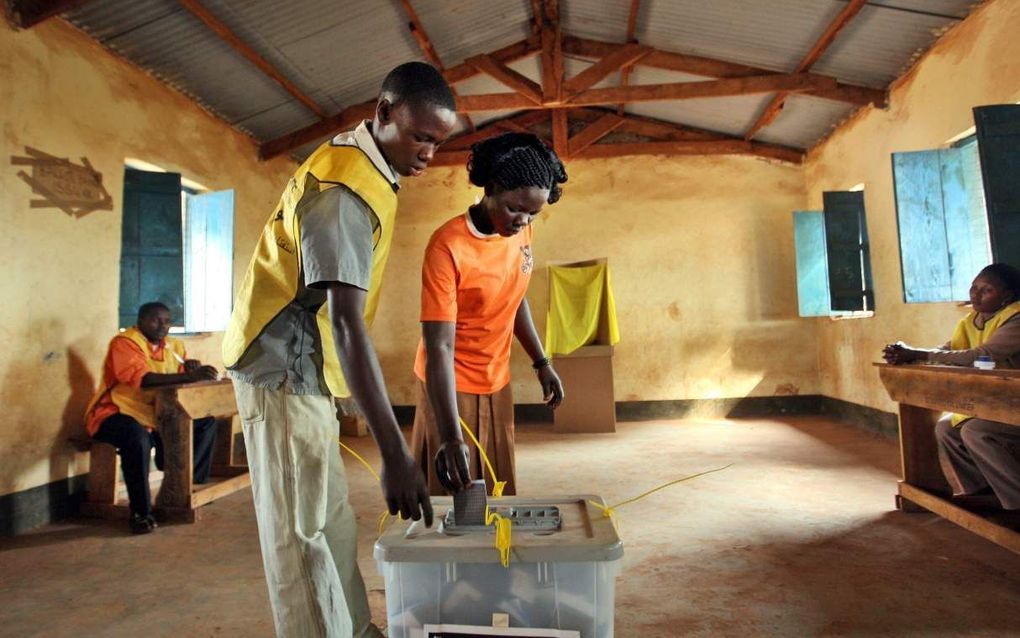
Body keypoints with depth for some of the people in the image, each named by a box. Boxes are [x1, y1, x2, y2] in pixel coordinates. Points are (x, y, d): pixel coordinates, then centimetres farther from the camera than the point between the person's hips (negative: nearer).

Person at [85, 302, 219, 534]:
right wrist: (190, 376, -39)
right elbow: (142, 379, -30)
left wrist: (192, 368, -14)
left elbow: (184, 374, 12)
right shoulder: (124, 343, -14)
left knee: (206, 421, -4)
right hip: (117, 413, -7)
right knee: (137, 437, -37)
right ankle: (140, 512, -24)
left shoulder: (173, 346, 8)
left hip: (157, 415, 7)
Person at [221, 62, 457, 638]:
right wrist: (394, 452, -37)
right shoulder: (345, 190, -23)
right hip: (284, 371, -10)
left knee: (331, 514, 17)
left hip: (304, 370, 10)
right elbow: (347, 324, -33)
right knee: (301, 530, -3)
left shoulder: (357, 162, 9)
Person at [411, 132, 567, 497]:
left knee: (499, 492, 14)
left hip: (497, 383, 6)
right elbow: (439, 348, -28)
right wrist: (451, 437, -34)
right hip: (450, 386, -6)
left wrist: (541, 362, 12)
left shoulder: (521, 231, -3)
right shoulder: (448, 247, -25)